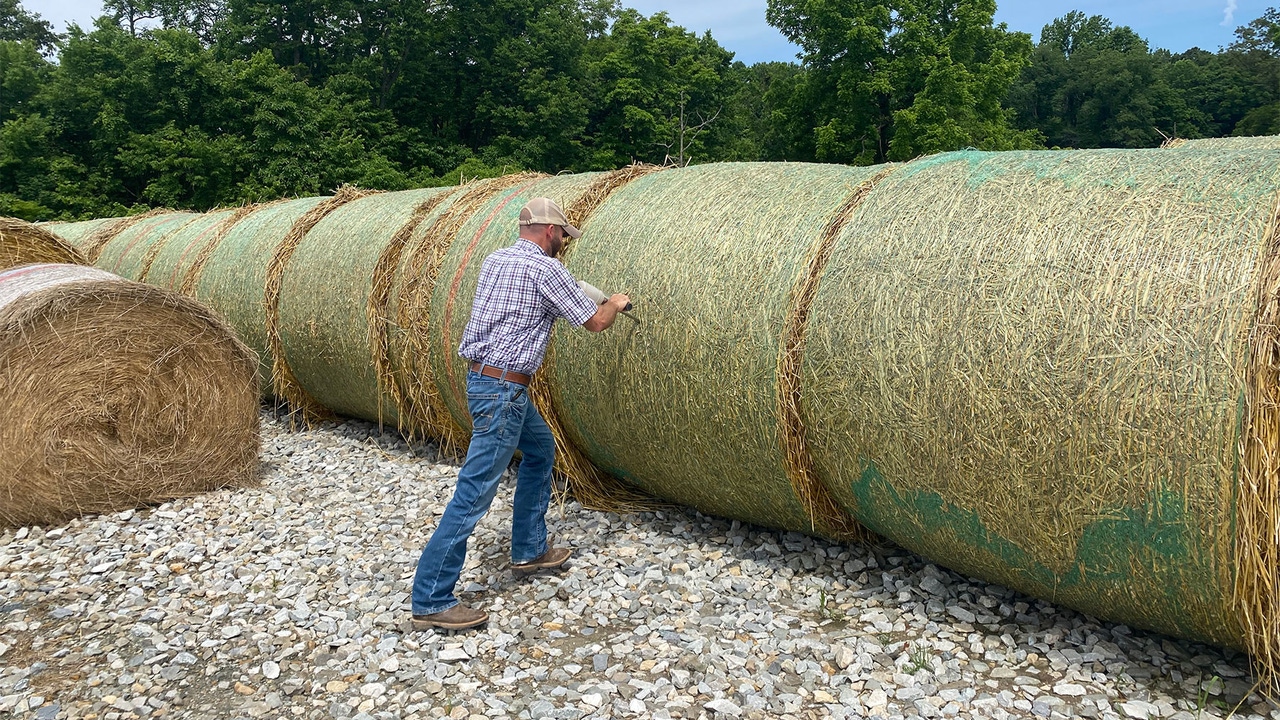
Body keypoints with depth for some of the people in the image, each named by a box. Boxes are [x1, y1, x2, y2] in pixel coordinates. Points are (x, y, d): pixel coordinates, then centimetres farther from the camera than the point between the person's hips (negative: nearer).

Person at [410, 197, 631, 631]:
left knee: (540, 449, 26)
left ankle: (529, 551, 35)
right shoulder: (544, 270, -12)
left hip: (486, 380, 10)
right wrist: (616, 303, 16)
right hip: (502, 390, -10)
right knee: (474, 493, -8)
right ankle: (431, 602, -3)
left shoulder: (494, 261, 11)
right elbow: (595, 322, -6)